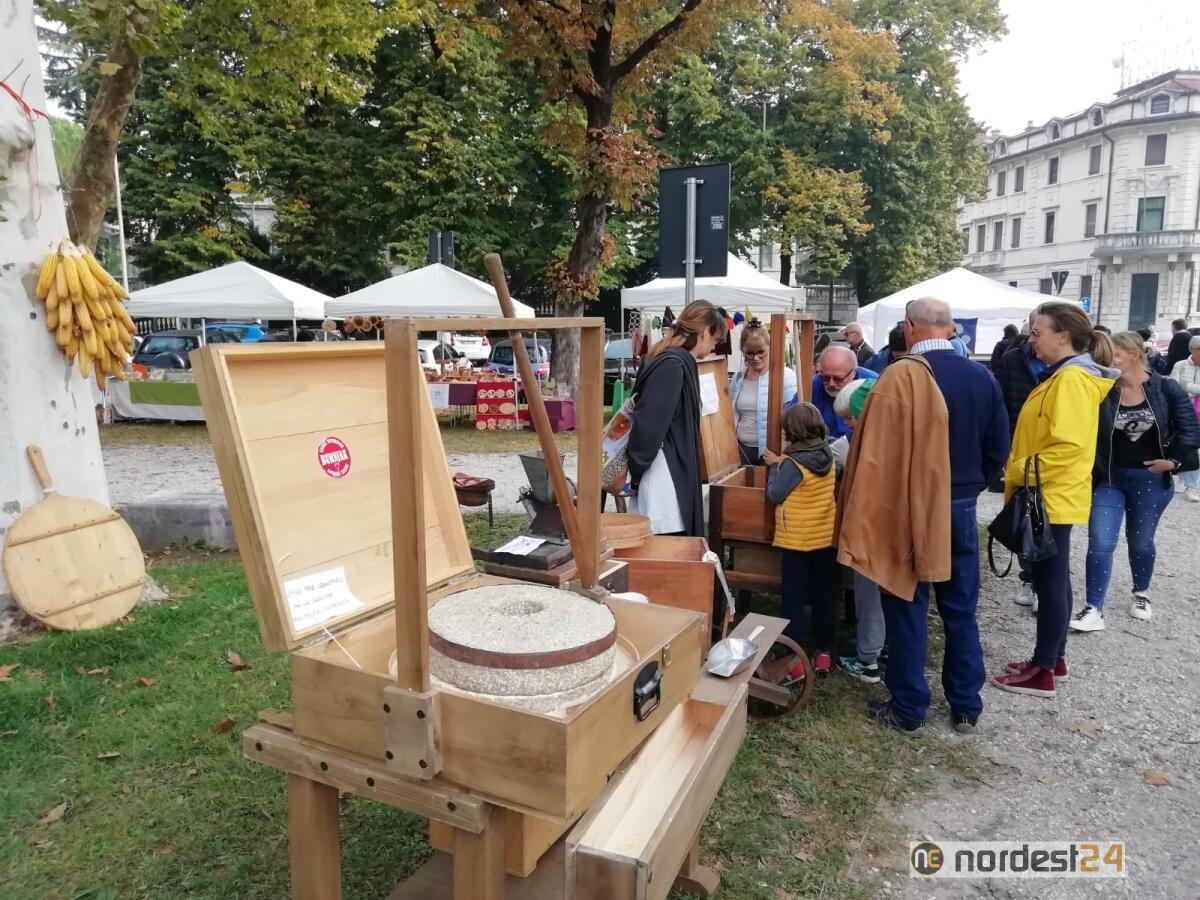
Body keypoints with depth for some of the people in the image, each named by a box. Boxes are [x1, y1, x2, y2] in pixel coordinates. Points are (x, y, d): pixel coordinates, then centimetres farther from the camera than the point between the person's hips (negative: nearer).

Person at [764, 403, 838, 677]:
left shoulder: (792, 463, -18)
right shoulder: (827, 456, 1)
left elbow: (775, 495, -15)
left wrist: (774, 466, -2)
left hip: (797, 540, -6)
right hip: (827, 537, 6)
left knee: (793, 598, 3)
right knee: (824, 597, 13)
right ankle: (825, 652, 22)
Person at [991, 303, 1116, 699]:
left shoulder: (1071, 379, -18)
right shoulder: (1062, 376, 14)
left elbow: (1067, 444, -26)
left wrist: (1024, 473, -17)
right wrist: (1022, 472, 15)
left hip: (1051, 498, -10)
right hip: (1052, 496, 10)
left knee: (1050, 582, -2)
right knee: (1053, 579, 16)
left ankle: (1042, 671, 7)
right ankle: (1054, 658, 28)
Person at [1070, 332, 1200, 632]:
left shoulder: (1166, 389, -8)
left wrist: (1175, 460, -9)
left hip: (1150, 479, 0)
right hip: (1110, 478, 0)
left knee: (1140, 541, 17)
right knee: (1100, 543, -7)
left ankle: (1141, 593, 42)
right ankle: (1093, 610, -2)